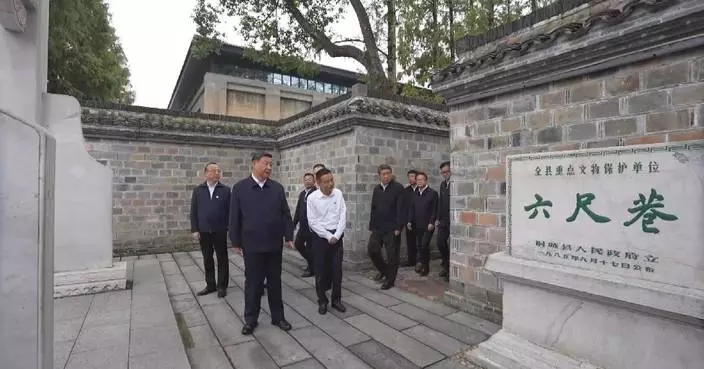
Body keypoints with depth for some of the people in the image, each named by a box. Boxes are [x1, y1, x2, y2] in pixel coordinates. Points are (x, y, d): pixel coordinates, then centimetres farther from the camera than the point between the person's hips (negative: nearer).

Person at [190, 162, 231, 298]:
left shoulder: (225, 190, -2)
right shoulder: (198, 190, 4)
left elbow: (230, 211, -4)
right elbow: (193, 212, 4)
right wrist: (194, 230, -2)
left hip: (220, 231, -2)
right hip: (203, 231, 2)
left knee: (222, 259, 7)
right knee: (207, 259, 13)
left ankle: (222, 286, 19)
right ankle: (210, 285, 27)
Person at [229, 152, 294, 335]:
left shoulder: (278, 188, 3)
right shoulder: (240, 187, -2)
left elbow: (285, 214, 4)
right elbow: (234, 217, -1)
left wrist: (288, 236, 1)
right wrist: (236, 242, -2)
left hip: (274, 245, 2)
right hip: (252, 245, -2)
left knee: (275, 282, 13)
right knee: (252, 283, 11)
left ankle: (278, 316, 27)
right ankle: (250, 319, 27)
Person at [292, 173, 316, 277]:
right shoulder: (302, 194, 11)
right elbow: (298, 210, 15)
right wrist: (294, 223, 14)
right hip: (302, 226, 8)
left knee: (309, 247, 3)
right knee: (298, 244, 15)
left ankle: (311, 269, 21)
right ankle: (310, 260, 36)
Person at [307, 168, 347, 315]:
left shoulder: (338, 193, -3)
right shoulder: (312, 198, -10)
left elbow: (343, 216, -2)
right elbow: (313, 222, -9)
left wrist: (336, 235, -10)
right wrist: (328, 236, -11)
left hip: (337, 235, 2)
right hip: (320, 236, -2)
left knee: (337, 269, 8)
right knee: (321, 270, 7)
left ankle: (336, 299, 24)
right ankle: (322, 301, 23)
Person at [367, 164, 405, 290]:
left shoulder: (398, 188, -8)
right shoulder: (376, 189, 10)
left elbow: (401, 209, -13)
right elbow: (373, 208, 12)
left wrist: (398, 227, -17)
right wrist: (372, 225, 9)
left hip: (392, 228, -5)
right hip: (378, 227, 5)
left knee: (392, 255, 4)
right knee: (372, 250, 5)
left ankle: (390, 280, 22)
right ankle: (383, 270, 31)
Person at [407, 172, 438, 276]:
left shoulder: (433, 193, -3)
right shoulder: (415, 194, 11)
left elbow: (434, 209, -8)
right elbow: (411, 208, 12)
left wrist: (432, 222, -14)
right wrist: (409, 221, 4)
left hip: (428, 225, -5)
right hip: (417, 225, 5)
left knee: (425, 245, -10)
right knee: (419, 246, 8)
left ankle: (426, 266, 7)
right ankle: (422, 265, 21)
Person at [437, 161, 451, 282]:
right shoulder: (442, 184, 12)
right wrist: (438, 218, 14)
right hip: (444, 220, 7)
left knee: (451, 245, 0)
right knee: (440, 243, 9)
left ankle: (450, 271, 15)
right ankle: (446, 265, 29)